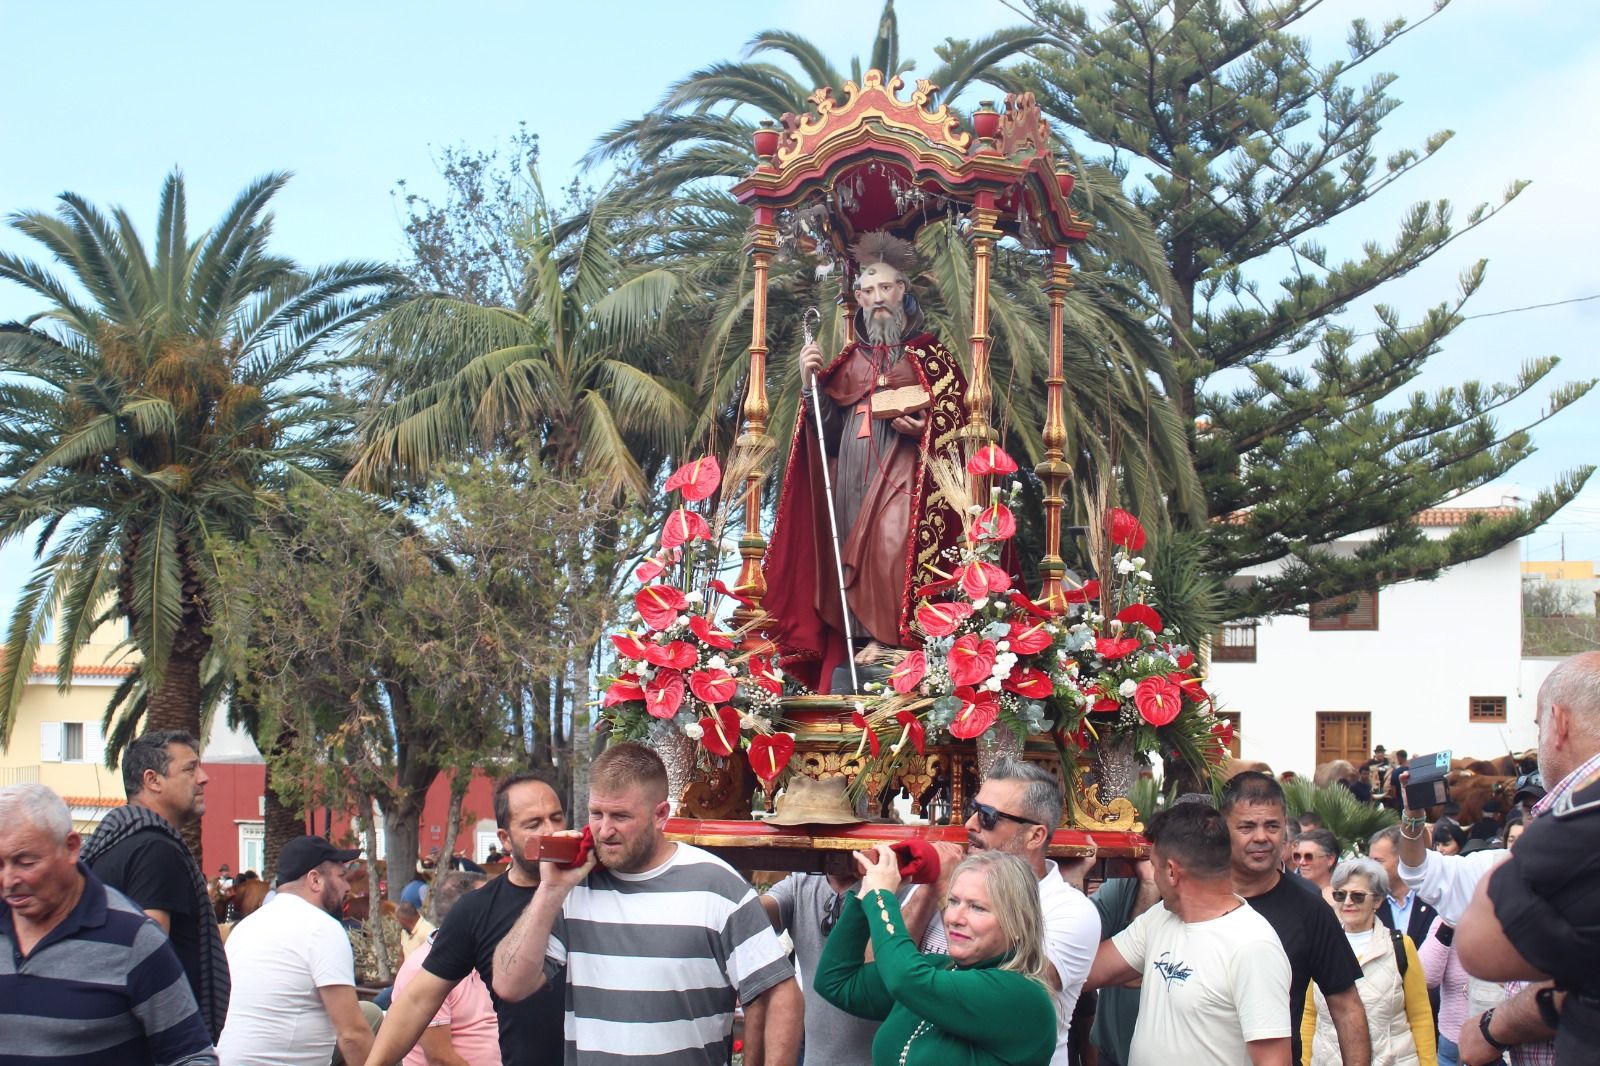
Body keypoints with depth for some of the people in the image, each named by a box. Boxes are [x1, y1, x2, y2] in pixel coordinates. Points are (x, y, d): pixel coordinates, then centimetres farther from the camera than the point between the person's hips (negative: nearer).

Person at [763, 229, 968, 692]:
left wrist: (923, 427, -16)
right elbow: (828, 426, 14)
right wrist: (812, 381, 0)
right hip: (853, 470, 5)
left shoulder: (928, 354, 9)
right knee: (853, 549, -5)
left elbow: (954, 413, 3)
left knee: (892, 543, -23)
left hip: (902, 467, -4)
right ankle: (857, 643, -7)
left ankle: (888, 637, -24)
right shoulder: (851, 358, 20)